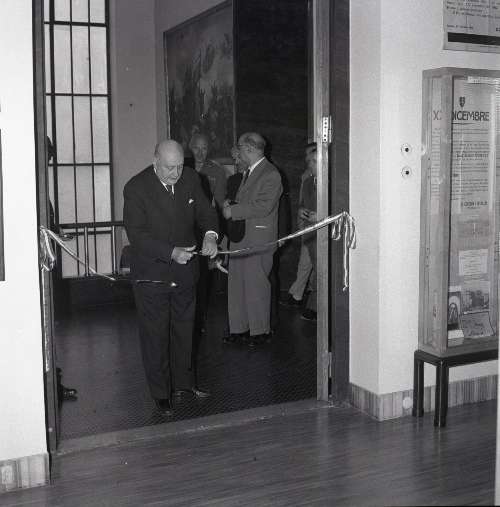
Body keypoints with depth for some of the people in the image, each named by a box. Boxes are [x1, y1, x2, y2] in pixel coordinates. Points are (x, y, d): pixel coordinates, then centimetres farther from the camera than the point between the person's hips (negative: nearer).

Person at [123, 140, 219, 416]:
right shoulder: (136, 188, -17)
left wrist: (210, 234, -17)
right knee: (155, 335, 3)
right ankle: (161, 393, 16)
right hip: (151, 274, -5)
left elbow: (205, 211, 6)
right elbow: (137, 235, -20)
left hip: (185, 272, 5)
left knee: (184, 330, 18)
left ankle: (183, 382, 34)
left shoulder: (190, 179, -3)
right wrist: (171, 253, -31)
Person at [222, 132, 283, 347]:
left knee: (256, 285, -1)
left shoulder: (270, 174, -12)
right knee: (236, 283, 10)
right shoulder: (248, 172, 17)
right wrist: (230, 205, 2)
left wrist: (233, 211, -17)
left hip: (258, 239, -8)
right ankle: (239, 327, 20)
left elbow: (263, 206, -21)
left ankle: (260, 330, 12)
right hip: (239, 237, 8)